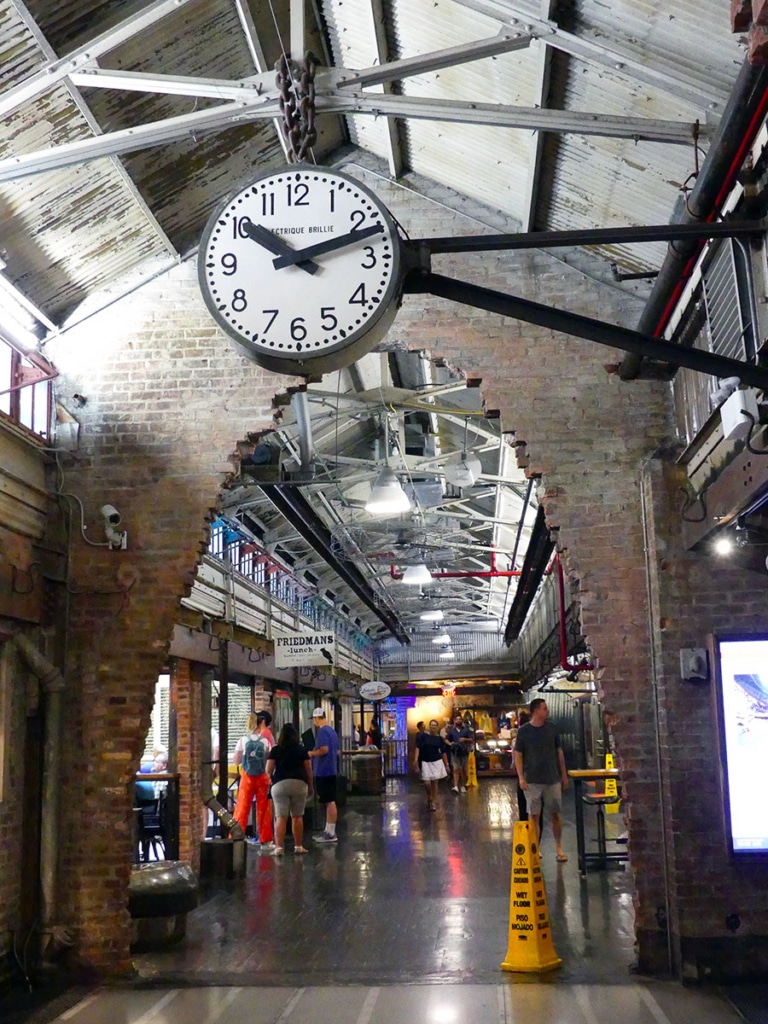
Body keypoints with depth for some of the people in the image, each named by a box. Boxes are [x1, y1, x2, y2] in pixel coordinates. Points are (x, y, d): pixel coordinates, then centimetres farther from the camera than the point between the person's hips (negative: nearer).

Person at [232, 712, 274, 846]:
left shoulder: (243, 740, -3)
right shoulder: (265, 740, -2)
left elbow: (236, 761, -1)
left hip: (247, 778, 0)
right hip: (262, 777, 0)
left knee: (242, 807, 6)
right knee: (263, 807, 8)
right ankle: (265, 838, 14)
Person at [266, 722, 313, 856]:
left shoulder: (275, 750, 4)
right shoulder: (302, 750, 8)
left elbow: (268, 770, 2)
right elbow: (308, 770, 8)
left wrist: (271, 780, 21)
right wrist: (310, 786, 18)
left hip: (280, 785, -1)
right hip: (299, 784, 1)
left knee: (280, 817, -2)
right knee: (297, 817, 9)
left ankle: (278, 847, -8)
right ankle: (298, 846, 14)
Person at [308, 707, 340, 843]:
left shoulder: (322, 731, -14)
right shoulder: (332, 730, 15)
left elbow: (324, 749, -25)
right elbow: (337, 751, 20)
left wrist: (311, 754, -8)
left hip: (323, 771, -10)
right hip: (331, 770, 10)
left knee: (329, 802, -7)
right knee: (329, 801, 14)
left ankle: (331, 833, -4)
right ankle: (328, 830, 22)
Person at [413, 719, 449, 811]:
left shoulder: (440, 738, 1)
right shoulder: (423, 736, -3)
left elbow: (443, 752, 6)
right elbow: (418, 748, -6)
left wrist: (446, 764, 6)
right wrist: (416, 759, -16)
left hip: (437, 762, 1)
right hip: (425, 762, -1)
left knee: (434, 782, 0)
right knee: (426, 783, -6)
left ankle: (434, 802, 12)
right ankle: (429, 797, 24)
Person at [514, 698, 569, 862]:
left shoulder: (551, 728, 4)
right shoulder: (523, 731, -4)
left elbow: (559, 752, 11)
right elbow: (518, 755, -1)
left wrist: (564, 774, 10)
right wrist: (521, 777, -9)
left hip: (553, 779, 2)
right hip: (532, 780, -2)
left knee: (555, 814, 5)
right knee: (534, 816, 2)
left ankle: (559, 848, 17)